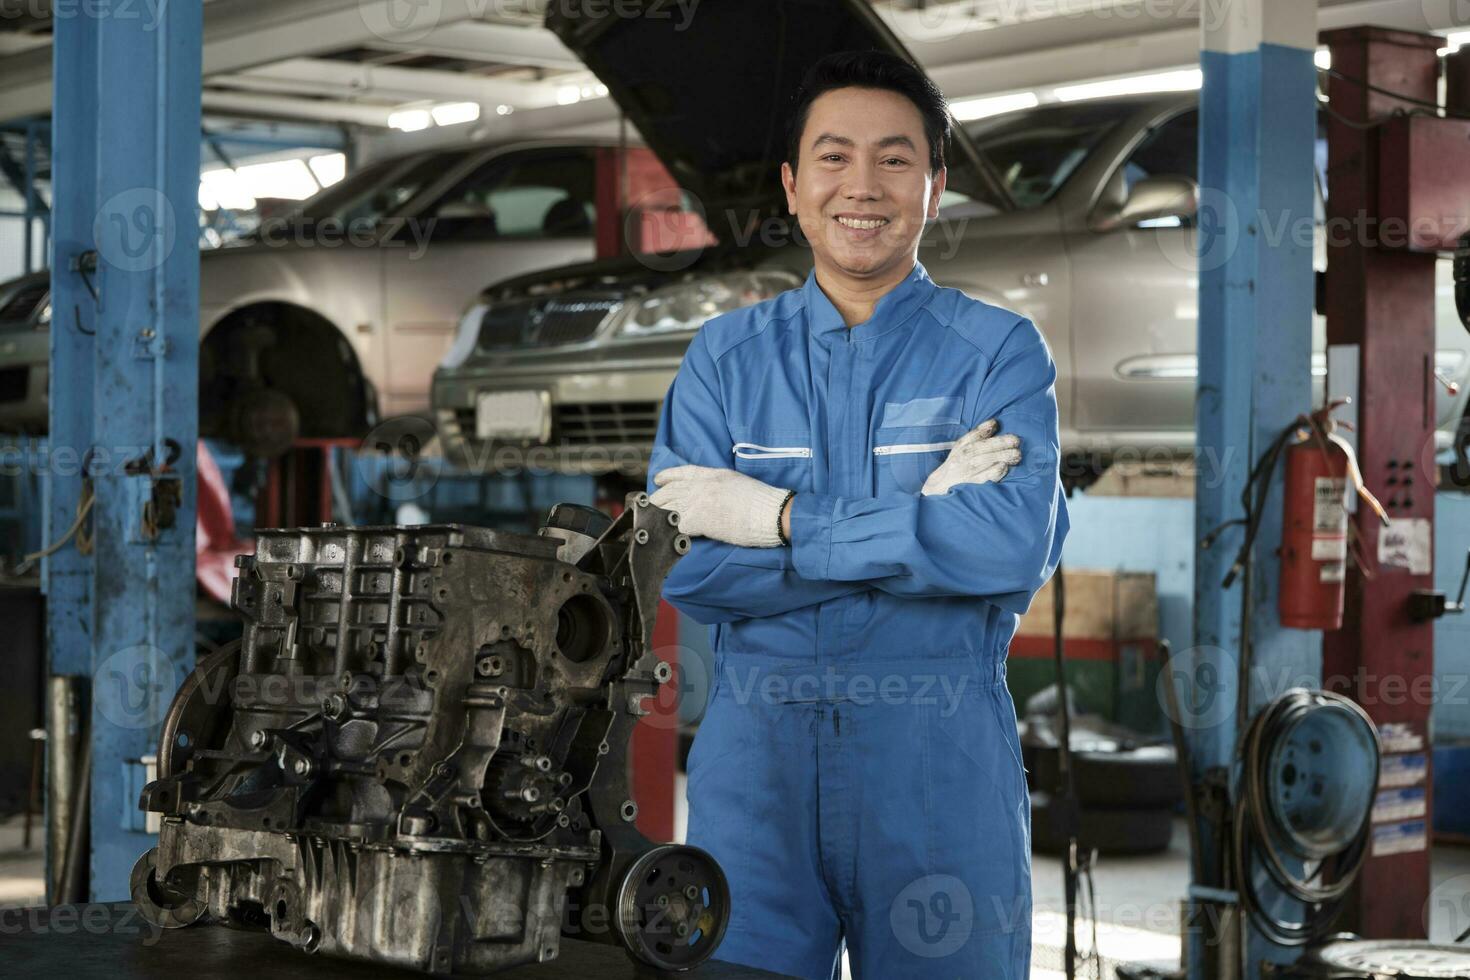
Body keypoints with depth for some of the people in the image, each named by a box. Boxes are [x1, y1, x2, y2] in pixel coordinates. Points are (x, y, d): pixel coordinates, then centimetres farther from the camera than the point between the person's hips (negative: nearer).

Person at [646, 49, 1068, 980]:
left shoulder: (999, 350, 1)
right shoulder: (725, 354, 6)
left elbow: (1019, 545, -16)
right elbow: (681, 567, -7)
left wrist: (781, 518, -13)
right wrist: (923, 520, -14)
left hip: (943, 762, -1)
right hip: (754, 751, 1)